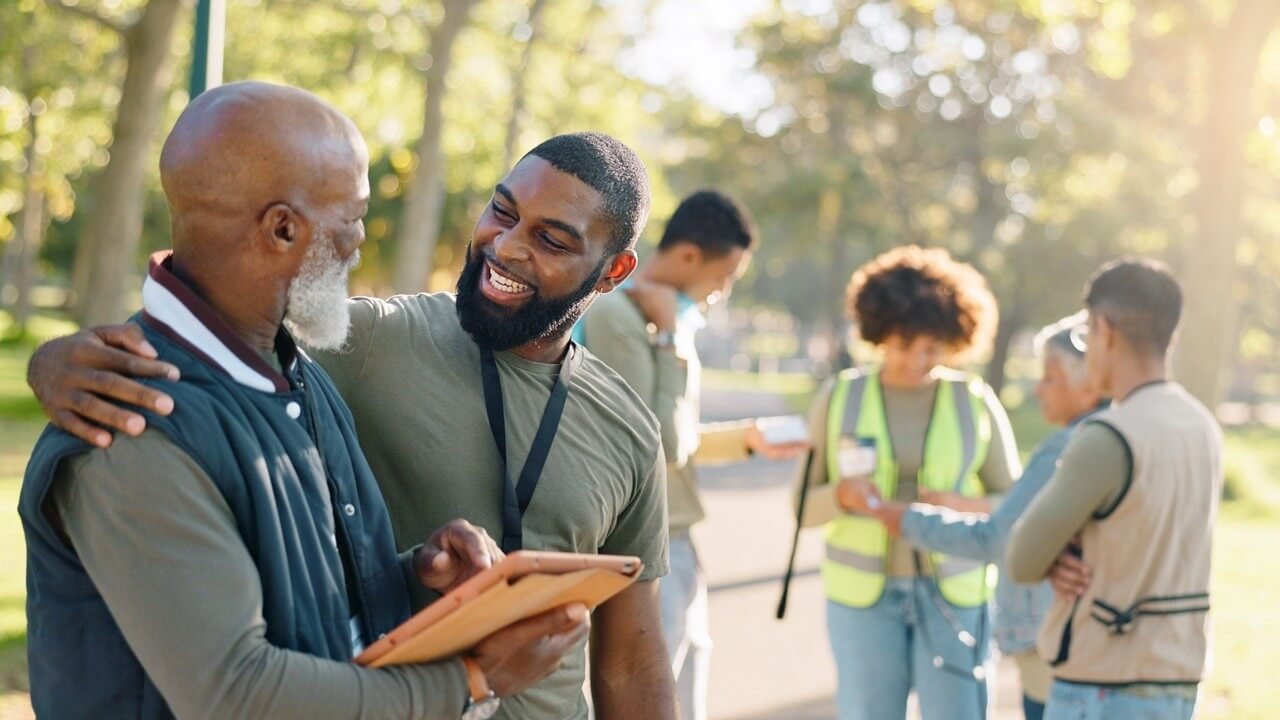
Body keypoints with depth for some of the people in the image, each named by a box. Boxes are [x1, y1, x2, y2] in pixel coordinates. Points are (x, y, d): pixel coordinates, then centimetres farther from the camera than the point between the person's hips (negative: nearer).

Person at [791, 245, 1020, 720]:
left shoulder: (976, 403, 2)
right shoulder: (839, 397, 2)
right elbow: (804, 506, 3)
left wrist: (965, 505, -15)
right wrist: (841, 497, -19)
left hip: (954, 595, 0)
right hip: (863, 594, 0)